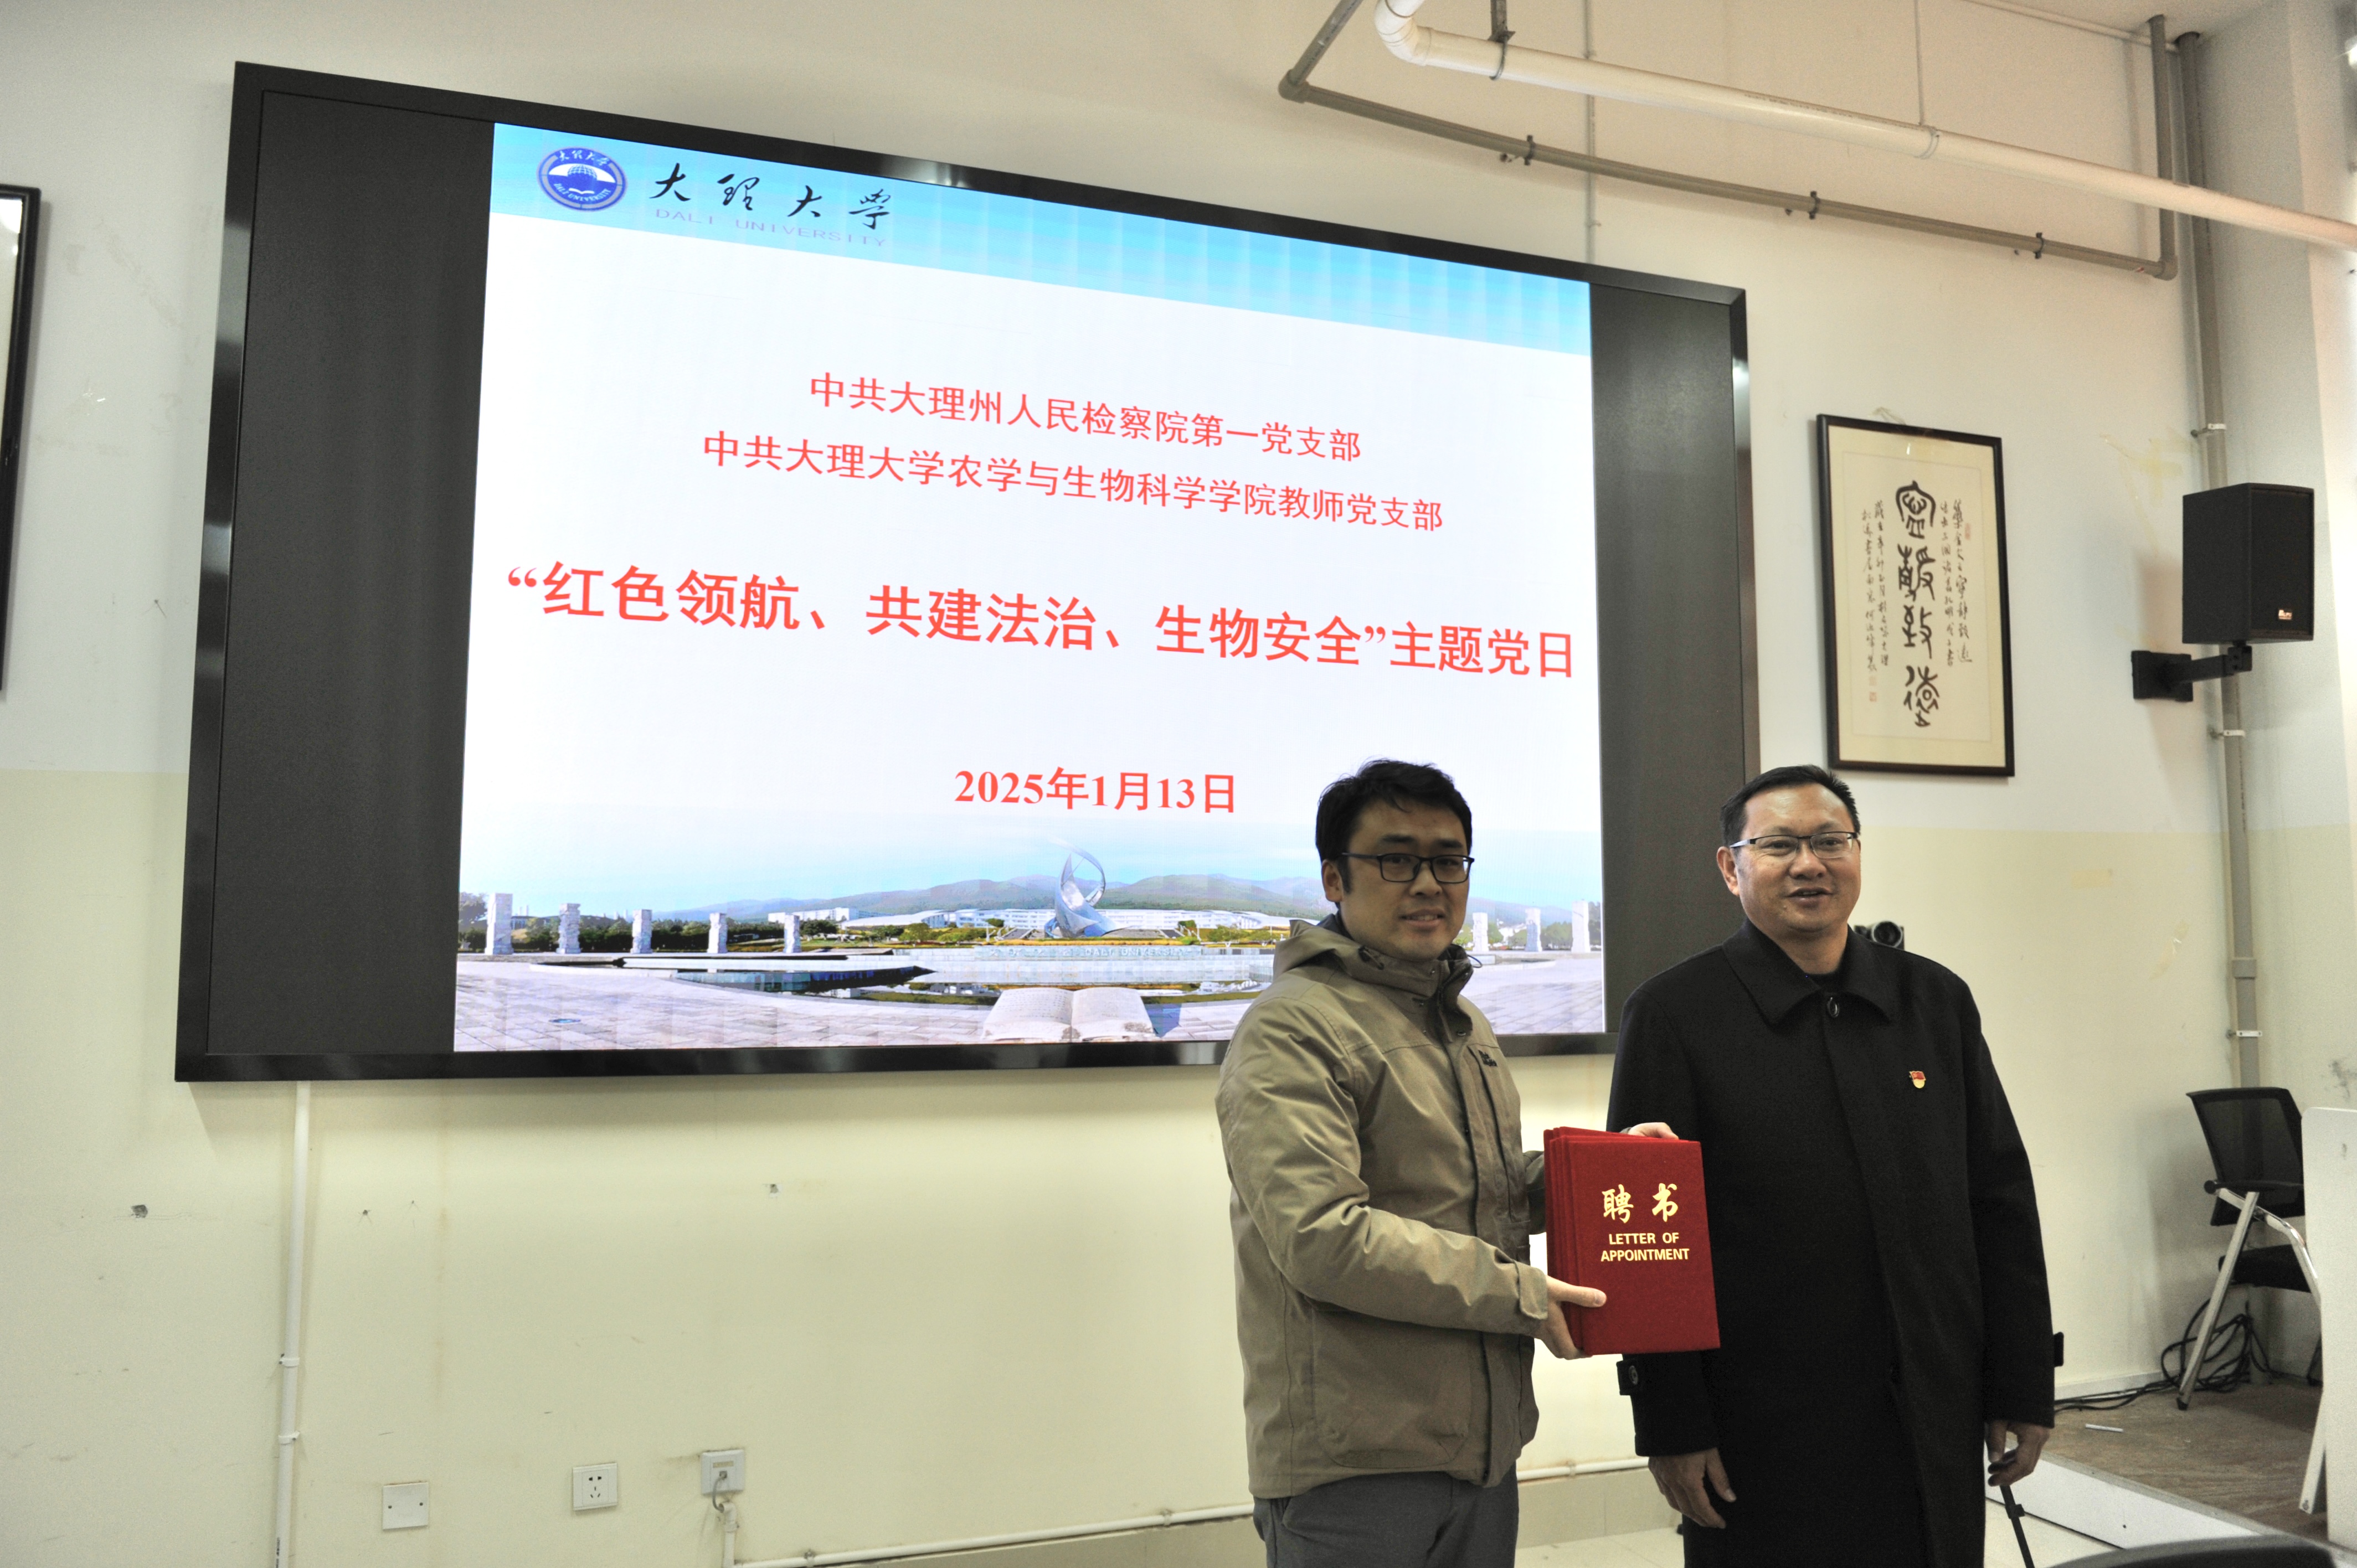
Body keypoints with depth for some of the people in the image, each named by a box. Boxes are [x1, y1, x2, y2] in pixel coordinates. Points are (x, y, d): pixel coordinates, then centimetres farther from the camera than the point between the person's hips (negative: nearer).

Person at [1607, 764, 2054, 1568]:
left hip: (1938, 1429, 4)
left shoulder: (1937, 1000, 6)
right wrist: (1671, 1425, -10)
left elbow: (2002, 1202, 9)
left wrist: (2024, 1388, 7)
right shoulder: (1675, 1014, -7)